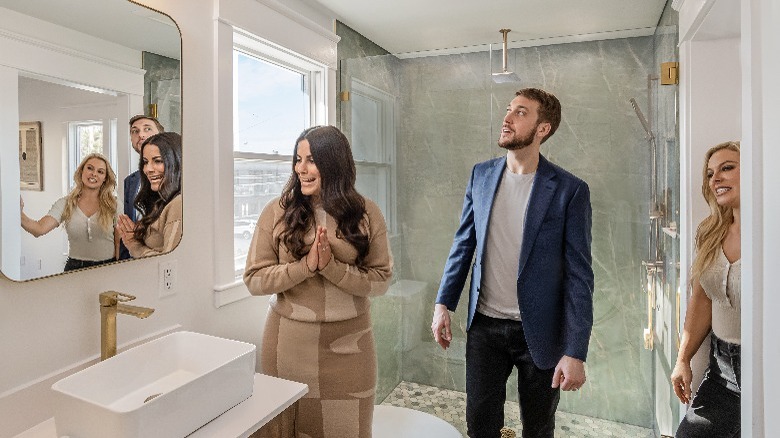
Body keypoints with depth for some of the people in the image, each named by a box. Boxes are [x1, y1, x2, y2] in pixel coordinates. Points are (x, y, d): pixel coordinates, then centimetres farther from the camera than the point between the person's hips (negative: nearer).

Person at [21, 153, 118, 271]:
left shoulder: (114, 204, -2)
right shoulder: (65, 204, 2)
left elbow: (119, 243, -2)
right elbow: (39, 229, -12)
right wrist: (20, 214, -29)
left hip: (107, 267, -1)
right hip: (75, 268, 2)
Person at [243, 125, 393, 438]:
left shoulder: (366, 213, -4)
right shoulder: (277, 212, -4)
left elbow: (381, 281, -6)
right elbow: (254, 279, -5)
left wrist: (331, 266, -20)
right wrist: (305, 266, -19)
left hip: (349, 344, 0)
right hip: (289, 341, 0)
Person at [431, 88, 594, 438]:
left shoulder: (570, 190, -10)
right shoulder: (481, 175, 2)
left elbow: (579, 275, -10)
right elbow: (464, 244, 7)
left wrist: (575, 352, -13)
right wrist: (443, 304, 1)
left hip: (539, 331, -2)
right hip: (484, 326, 3)